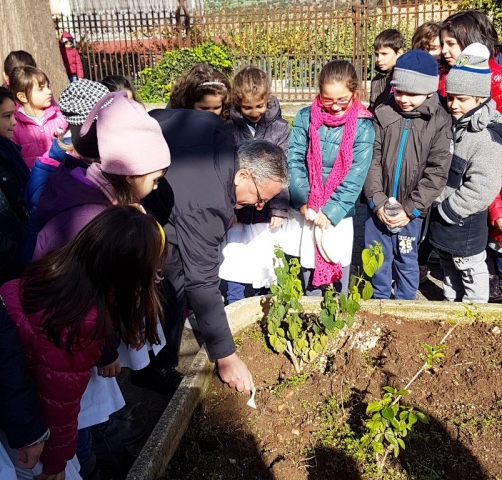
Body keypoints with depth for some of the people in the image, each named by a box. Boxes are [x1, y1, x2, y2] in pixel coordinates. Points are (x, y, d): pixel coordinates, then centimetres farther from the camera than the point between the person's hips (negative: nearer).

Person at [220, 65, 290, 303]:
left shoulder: (280, 128, 0)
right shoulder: (228, 128, -1)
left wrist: (280, 209, -7)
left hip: (267, 214, 0)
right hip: (236, 214, 0)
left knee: (266, 271, 11)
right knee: (234, 273, 6)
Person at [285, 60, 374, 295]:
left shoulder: (363, 126, -6)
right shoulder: (305, 117, -2)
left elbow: (355, 176, -10)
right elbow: (294, 160, -5)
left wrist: (330, 211, -17)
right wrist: (303, 201, -15)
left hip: (339, 215, -1)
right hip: (305, 212, 1)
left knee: (338, 273, 10)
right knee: (309, 274, 12)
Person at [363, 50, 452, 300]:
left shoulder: (440, 122, -6)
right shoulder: (382, 114, -2)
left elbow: (437, 171, -8)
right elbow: (372, 160, -4)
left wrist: (411, 208, -14)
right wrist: (377, 201, -12)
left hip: (412, 210, -1)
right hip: (378, 206, 2)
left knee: (406, 261, 14)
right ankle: (379, 300, 37)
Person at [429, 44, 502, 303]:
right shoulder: (449, 124, 3)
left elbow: (480, 190, -27)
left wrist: (444, 210, -20)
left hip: (465, 223, -8)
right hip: (441, 215, 9)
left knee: (471, 272, 10)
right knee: (448, 267, 25)